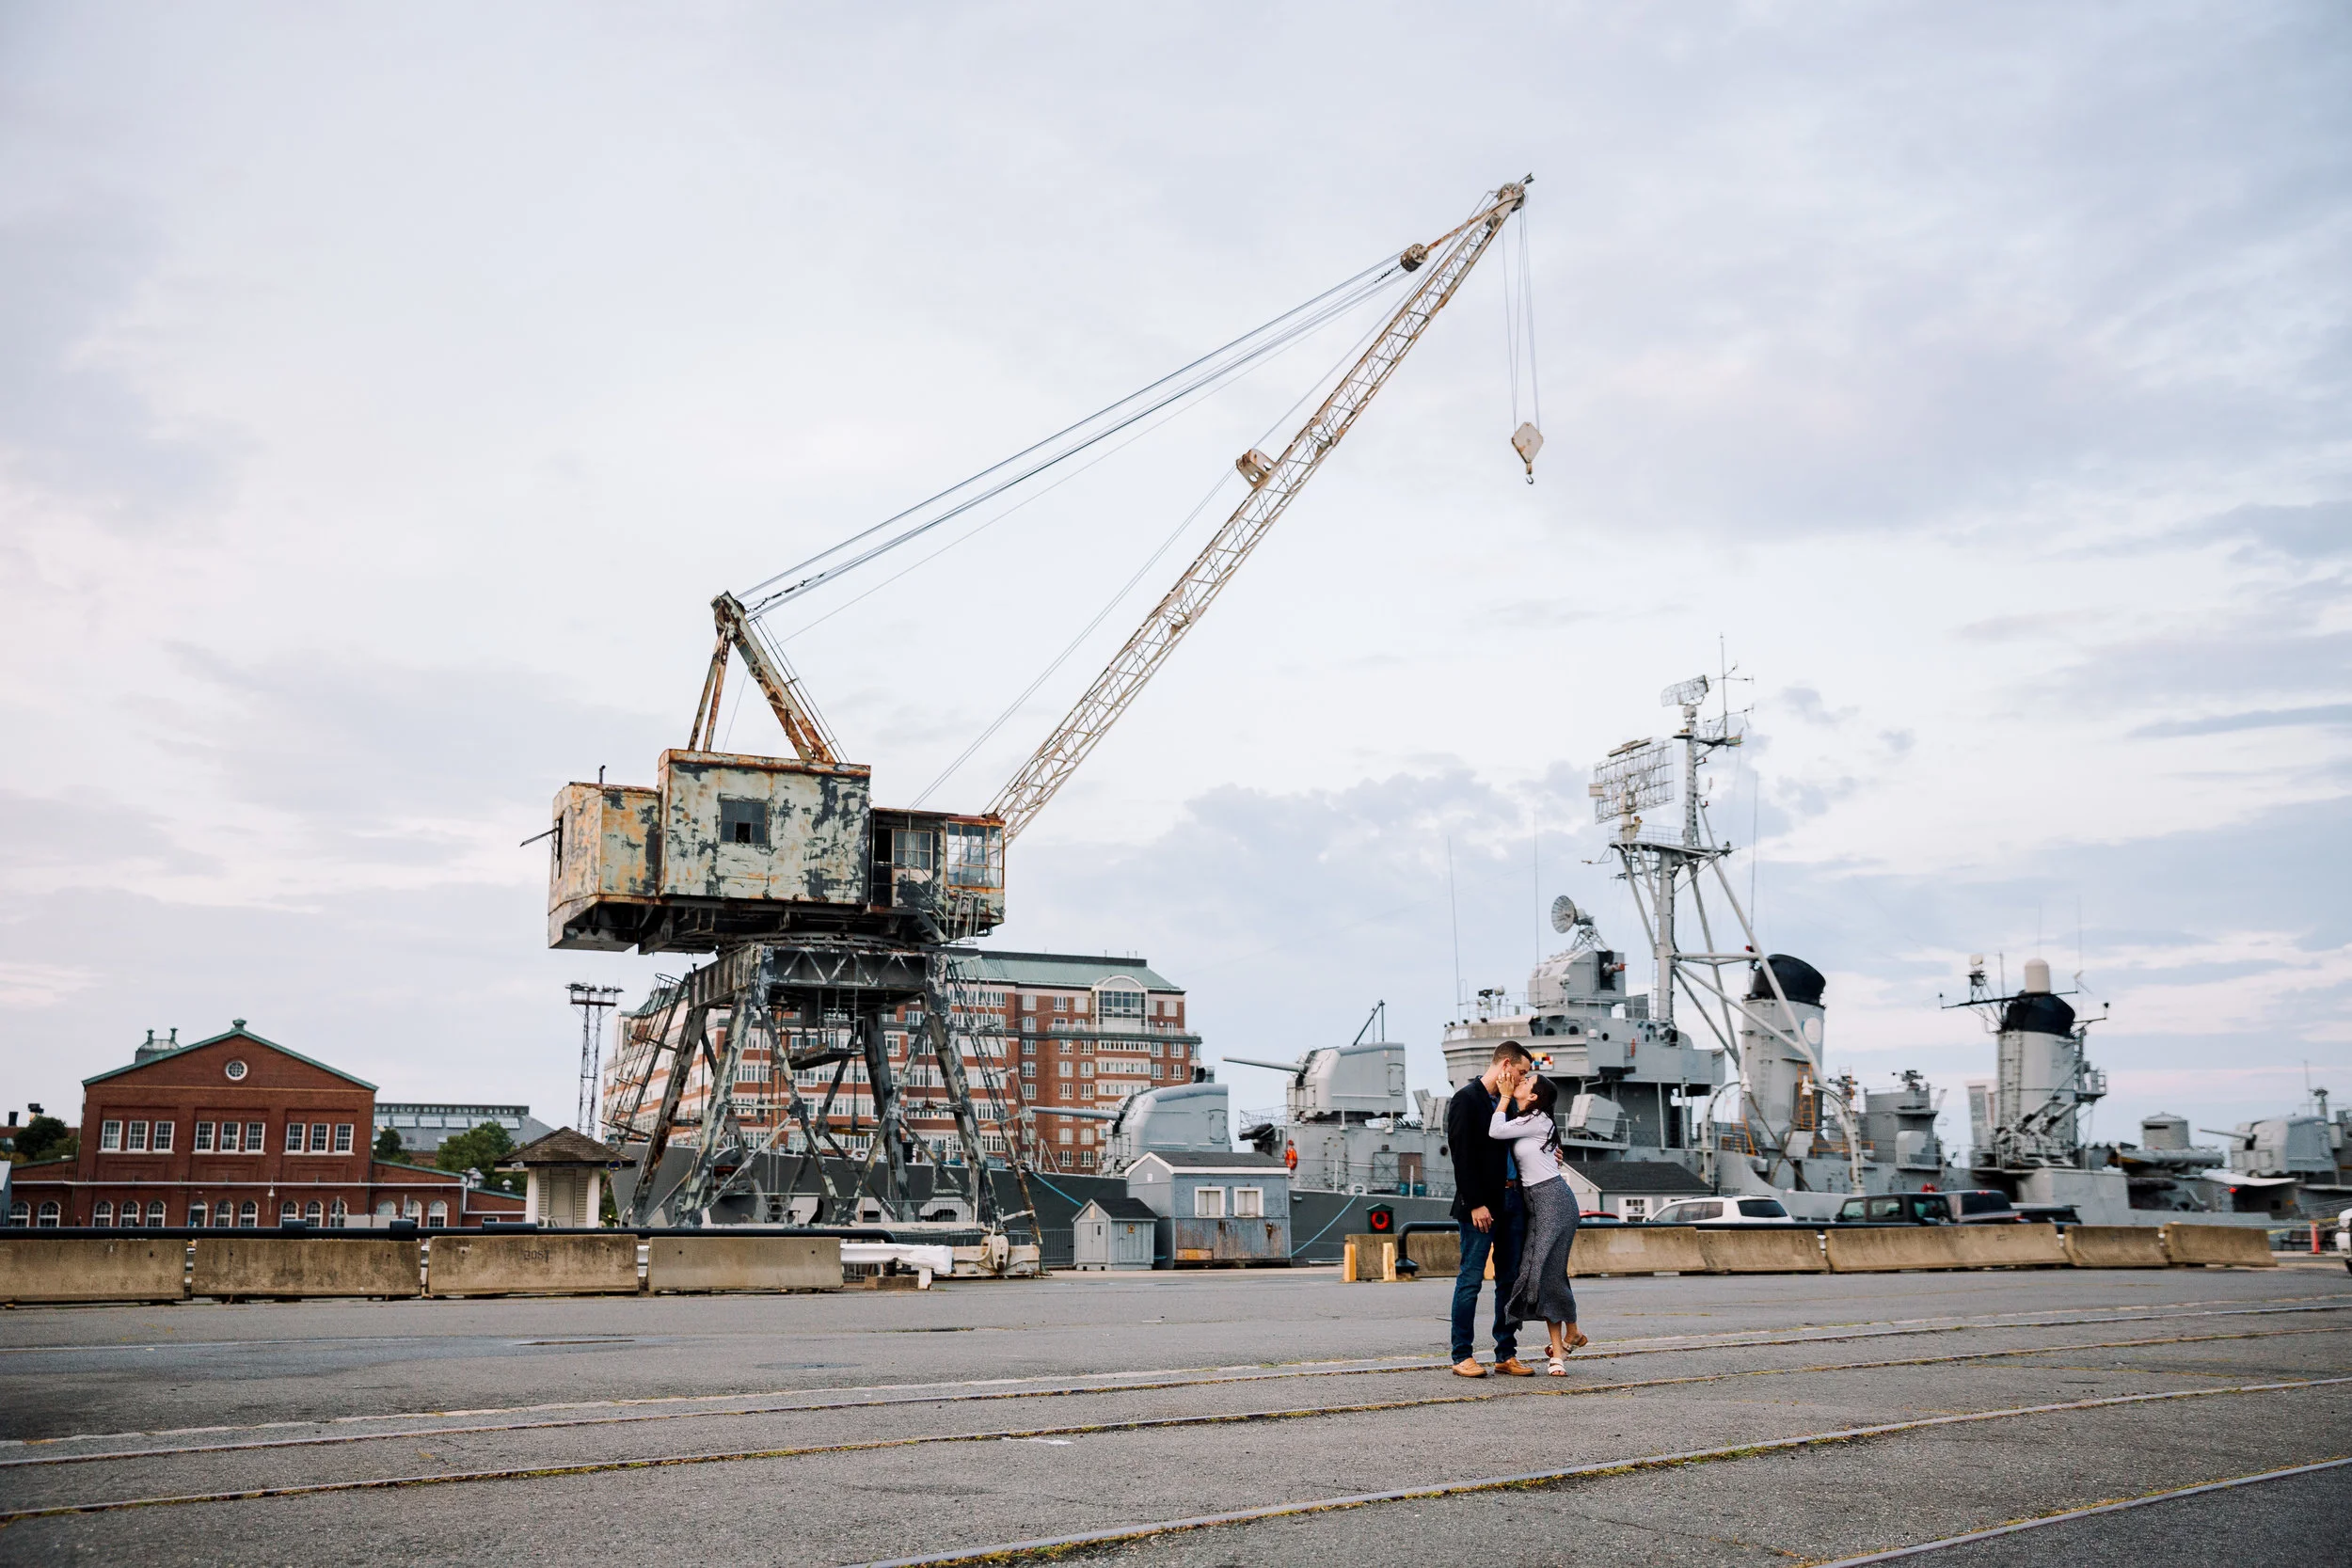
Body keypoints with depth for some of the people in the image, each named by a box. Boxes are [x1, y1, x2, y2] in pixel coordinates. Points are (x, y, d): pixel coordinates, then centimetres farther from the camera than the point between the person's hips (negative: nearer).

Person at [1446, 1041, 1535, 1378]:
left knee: (1511, 1280, 8)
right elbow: (1462, 1156, -14)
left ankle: (1506, 1354, 14)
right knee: (1471, 1279, -4)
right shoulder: (1467, 1099, -8)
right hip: (1480, 1204, -8)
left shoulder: (1506, 1102, 17)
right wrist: (1475, 1204, -18)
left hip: (1512, 1200, 8)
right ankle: (1462, 1356, 2)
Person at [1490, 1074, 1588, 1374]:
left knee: (1548, 1270, -9)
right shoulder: (1521, 1121, 15)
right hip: (1534, 1202, 9)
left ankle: (1572, 1332, 14)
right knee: (1536, 1272, 1)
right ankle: (1557, 1351, 2)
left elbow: (1495, 1131, -15)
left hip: (1553, 1198, -9)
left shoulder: (1538, 1121, -10)